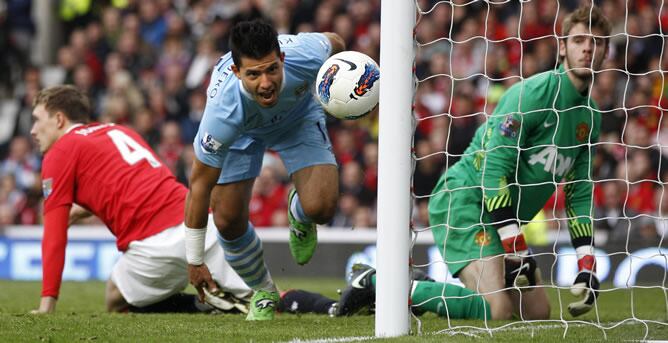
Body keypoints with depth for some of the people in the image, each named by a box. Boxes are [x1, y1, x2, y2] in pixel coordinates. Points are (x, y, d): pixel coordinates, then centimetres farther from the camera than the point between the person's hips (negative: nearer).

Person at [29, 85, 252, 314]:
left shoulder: (59, 153, 8)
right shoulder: (118, 131, 29)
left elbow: (54, 236, 3)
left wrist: (47, 303, 2)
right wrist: (84, 209, 40)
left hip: (157, 241, -6)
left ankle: (206, 303, -5)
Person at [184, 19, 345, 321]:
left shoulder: (305, 55, -41)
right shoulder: (222, 111, -43)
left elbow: (334, 42, -12)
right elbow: (200, 184, -30)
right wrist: (195, 261, -24)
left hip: (299, 115, 1)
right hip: (242, 130, -1)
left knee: (320, 208, -20)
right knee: (228, 219, -10)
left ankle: (299, 214, 20)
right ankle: (263, 293, 21)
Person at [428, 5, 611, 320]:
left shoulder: (590, 116, 11)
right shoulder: (533, 93, -16)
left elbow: (579, 194, 16)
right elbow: (493, 168, -22)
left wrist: (587, 266, 5)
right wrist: (515, 251, -24)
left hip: (503, 220, 9)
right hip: (462, 200, -9)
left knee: (538, 313, 5)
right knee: (496, 310, -25)